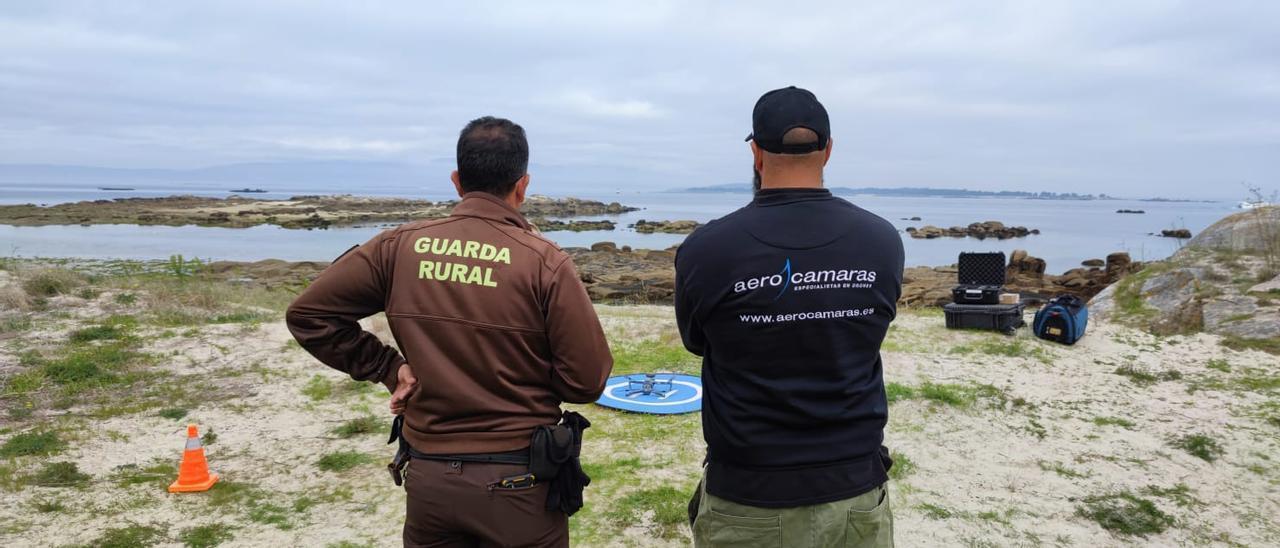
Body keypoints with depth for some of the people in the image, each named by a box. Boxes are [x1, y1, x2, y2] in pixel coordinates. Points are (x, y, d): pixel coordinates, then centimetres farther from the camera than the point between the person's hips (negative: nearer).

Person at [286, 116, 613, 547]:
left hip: (428, 477, 3)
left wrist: (388, 369, 2)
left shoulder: (399, 247, -5)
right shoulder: (544, 261, -15)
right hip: (518, 481, -2)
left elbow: (309, 313, 2)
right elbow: (587, 382, -13)